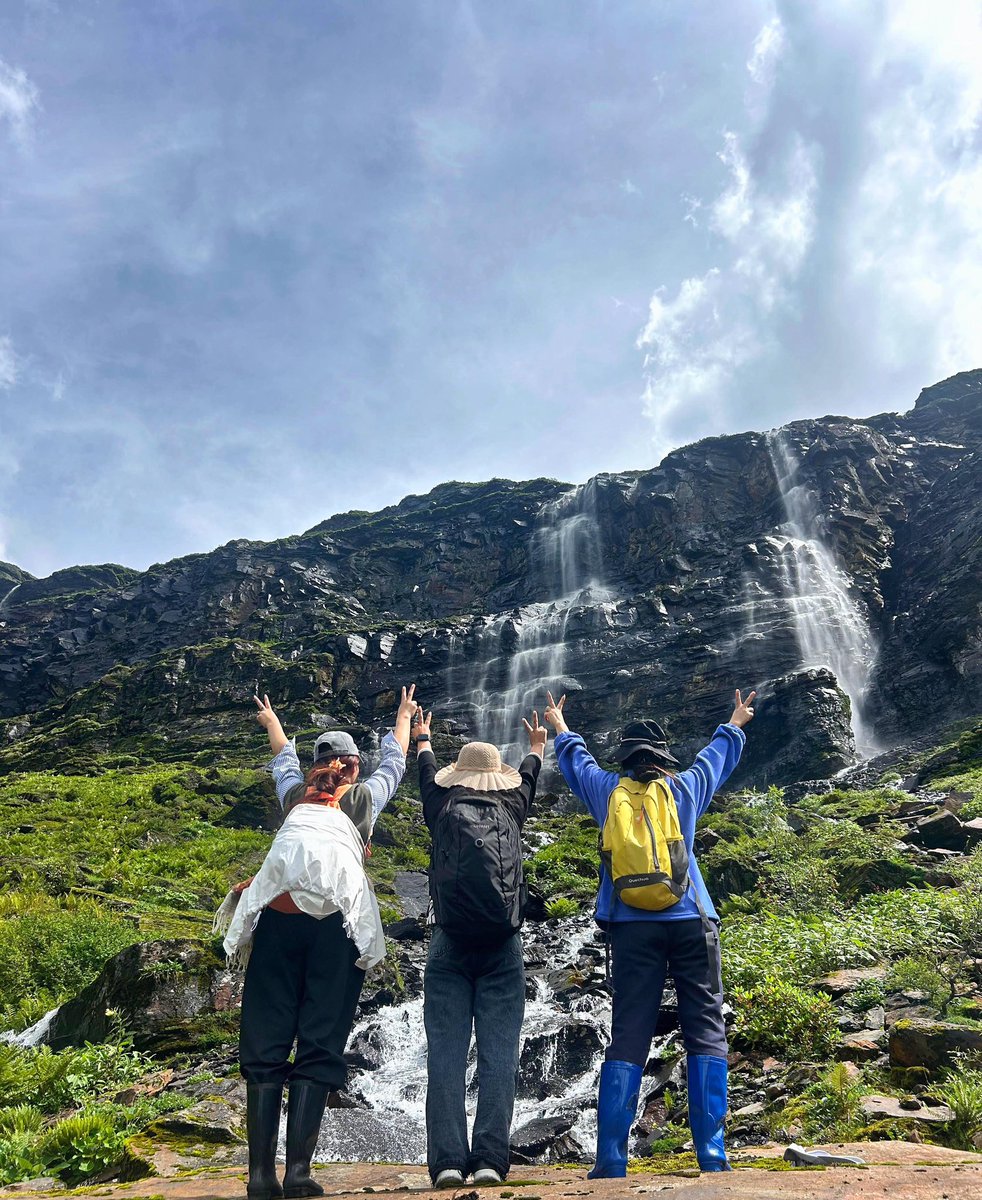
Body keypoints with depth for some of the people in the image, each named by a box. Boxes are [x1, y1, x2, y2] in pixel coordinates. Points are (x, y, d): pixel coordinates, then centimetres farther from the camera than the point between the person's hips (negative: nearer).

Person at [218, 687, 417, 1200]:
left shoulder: (295, 794, 26)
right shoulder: (363, 798, 21)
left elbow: (283, 758, 48)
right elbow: (394, 762, 40)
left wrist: (272, 722, 69)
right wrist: (403, 717, 59)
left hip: (276, 913, 2)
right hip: (336, 918, -2)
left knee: (264, 1045, 4)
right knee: (319, 1045, 1)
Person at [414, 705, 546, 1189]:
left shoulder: (443, 809, 12)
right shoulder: (510, 808, 13)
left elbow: (427, 773, 32)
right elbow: (528, 775, 34)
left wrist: (422, 738, 53)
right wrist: (537, 746, 55)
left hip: (450, 945, 0)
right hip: (501, 945, 0)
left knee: (445, 1054, -1)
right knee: (499, 1054, 0)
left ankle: (447, 1161, -7)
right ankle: (490, 1159, -6)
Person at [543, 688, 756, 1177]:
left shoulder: (606, 788, 8)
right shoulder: (685, 787, 8)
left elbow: (576, 759, 29)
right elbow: (717, 754, 27)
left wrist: (560, 727, 49)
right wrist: (735, 723, 47)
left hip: (631, 926, 1)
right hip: (690, 922, -1)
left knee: (627, 1039, 2)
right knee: (706, 1034, 5)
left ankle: (610, 1161, -1)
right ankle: (712, 1154, 0)